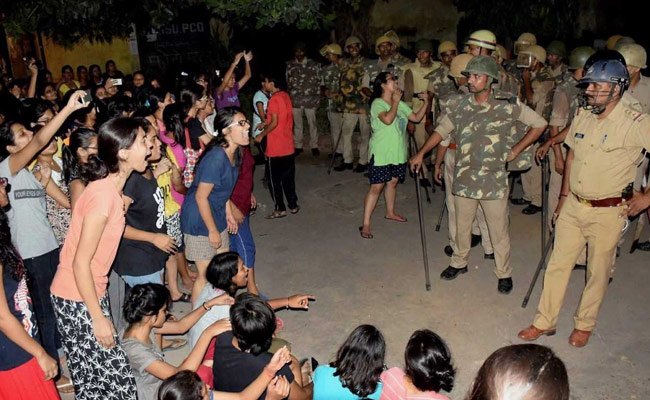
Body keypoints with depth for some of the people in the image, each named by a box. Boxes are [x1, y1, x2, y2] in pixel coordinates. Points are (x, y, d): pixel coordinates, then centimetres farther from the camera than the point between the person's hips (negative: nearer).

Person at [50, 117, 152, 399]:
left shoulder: (111, 186, 1)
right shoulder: (104, 195, -27)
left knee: (97, 375, 19)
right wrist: (98, 318, -17)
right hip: (77, 300, -8)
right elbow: (80, 264, -23)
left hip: (89, 291, 8)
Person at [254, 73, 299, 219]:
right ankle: (293, 205, 23)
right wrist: (267, 124, 16)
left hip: (276, 148, -8)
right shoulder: (285, 96, 7)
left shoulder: (274, 99, -17)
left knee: (274, 179, 3)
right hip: (288, 146, 8)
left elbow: (274, 123, -20)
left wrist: (261, 135, -9)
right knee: (288, 178, 16)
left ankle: (280, 209, 9)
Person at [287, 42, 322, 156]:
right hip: (295, 100, 2)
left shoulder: (313, 64, 2)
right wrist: (289, 96, 9)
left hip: (310, 99, -1)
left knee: (312, 123, 4)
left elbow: (318, 81, 5)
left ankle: (314, 146, 16)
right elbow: (288, 82, 13)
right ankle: (298, 146, 19)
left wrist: (317, 96, 0)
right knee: (297, 124, 8)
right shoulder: (290, 65, 7)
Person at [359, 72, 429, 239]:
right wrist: (395, 101, -19)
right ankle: (365, 224, -5)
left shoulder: (400, 104, 12)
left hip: (398, 151, 7)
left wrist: (426, 103, 1)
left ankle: (390, 212, 39)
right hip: (381, 153, -7)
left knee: (393, 182, 18)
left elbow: (416, 118, 12)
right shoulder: (377, 103, -12)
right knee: (376, 187, -8)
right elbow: (388, 119, -29)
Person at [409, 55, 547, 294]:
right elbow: (442, 130, 11)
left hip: (494, 181, -3)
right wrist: (421, 153, 5)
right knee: (462, 226, 17)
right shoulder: (460, 105, 2)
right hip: (464, 179, 3)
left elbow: (540, 124, 3)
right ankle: (459, 263, 38)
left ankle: (504, 274, 25)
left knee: (498, 230, 7)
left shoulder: (508, 105, -7)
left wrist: (515, 150, 0)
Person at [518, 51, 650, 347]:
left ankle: (584, 325, 32)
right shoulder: (583, 115, 2)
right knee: (557, 264, 10)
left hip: (608, 213, -5)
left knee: (598, 272, 11)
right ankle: (545, 322, 24)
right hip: (574, 205, 5)